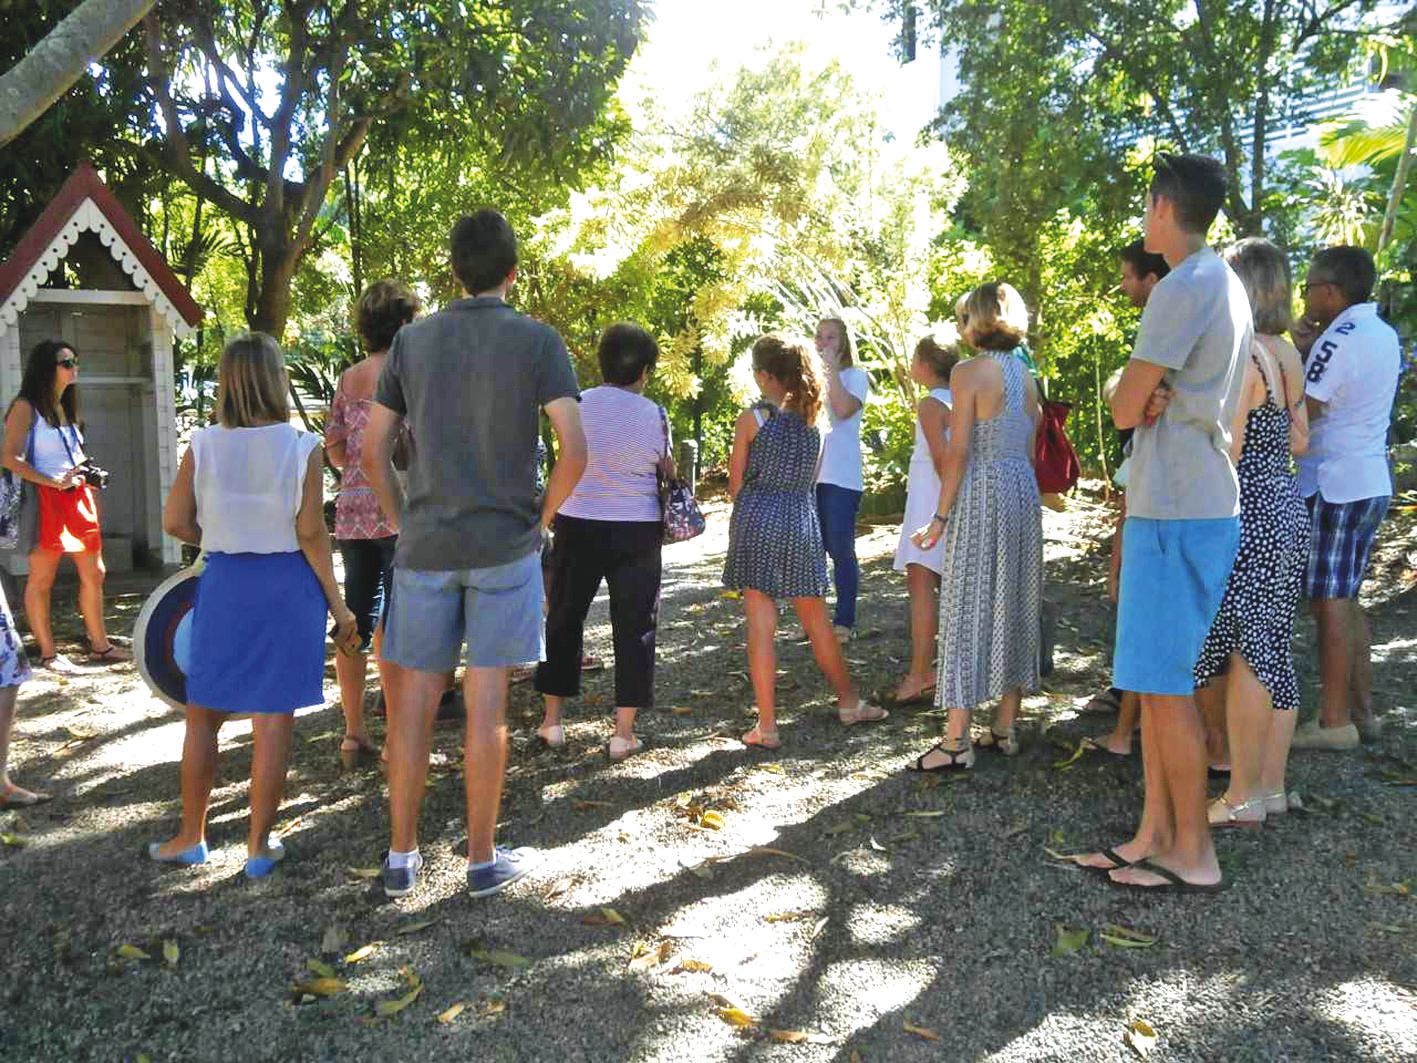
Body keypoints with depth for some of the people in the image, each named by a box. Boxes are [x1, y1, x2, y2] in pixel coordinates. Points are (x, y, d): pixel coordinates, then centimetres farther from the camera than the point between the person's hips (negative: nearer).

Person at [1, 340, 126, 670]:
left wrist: (88, 481, 10)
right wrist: (54, 482, -20)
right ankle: (48, 653, 9)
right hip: (45, 501, -8)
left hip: (77, 499, 8)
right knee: (42, 579, 1)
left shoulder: (66, 407, 16)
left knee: (94, 573, 9)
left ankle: (99, 646, 19)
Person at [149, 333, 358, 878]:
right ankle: (259, 844, 15)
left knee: (203, 715, 16)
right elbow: (311, 534, -11)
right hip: (287, 586, -2)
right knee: (273, 718, 6)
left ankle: (191, 835, 26)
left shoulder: (203, 445, -2)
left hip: (224, 583, 2)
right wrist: (337, 604, -4)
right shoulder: (301, 447, -9)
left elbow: (175, 523, 0)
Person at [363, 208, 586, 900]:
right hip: (504, 545, -2)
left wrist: (402, 523, 13)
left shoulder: (412, 340, 6)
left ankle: (401, 856, 19)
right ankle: (483, 858, 14)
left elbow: (373, 450, 5)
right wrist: (542, 516, 3)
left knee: (414, 699, 10)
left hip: (425, 547, 3)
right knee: (486, 702, 3)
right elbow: (574, 450, -11)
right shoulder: (537, 340, -3)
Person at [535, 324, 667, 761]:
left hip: (577, 524, 2)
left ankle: (552, 719, 21)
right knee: (633, 627, 7)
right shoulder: (653, 414, -7)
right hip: (636, 530, -1)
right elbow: (665, 468, 2)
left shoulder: (578, 404, -5)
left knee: (564, 619, 15)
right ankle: (624, 731, 7)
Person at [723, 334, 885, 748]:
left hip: (757, 519, -4)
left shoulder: (752, 417, -6)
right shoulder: (811, 415, 6)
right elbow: (811, 476, 12)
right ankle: (849, 702, 30)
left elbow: (736, 481, -1)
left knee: (761, 622, -1)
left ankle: (767, 725, 0)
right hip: (802, 519, 4)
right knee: (816, 618, 17)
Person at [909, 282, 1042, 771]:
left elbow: (958, 452, -14)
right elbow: (1030, 449, 13)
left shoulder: (968, 373, -11)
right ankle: (1005, 728, 21)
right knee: (1015, 607, 12)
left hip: (980, 496, -7)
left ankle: (957, 741, -2)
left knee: (968, 611, -4)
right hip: (1024, 492, 7)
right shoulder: (1026, 375, 11)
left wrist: (940, 517, -11)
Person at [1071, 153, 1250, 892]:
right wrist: (1152, 395, -3)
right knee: (1154, 679, 13)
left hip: (1176, 512, -10)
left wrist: (1135, 390, 7)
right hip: (1197, 502, 10)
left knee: (1165, 683, -3)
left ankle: (1193, 854, 8)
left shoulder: (1183, 288, -14)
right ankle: (1154, 834, 20)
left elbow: (1125, 410, -13)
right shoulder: (1226, 286, 17)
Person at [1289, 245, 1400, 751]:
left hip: (1334, 485, -9)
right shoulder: (1384, 335, 13)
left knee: (1328, 602, -5)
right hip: (1371, 480, 9)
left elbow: (1298, 413, -17)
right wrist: (1310, 352, 8)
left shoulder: (1337, 340, -15)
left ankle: (1334, 722, -1)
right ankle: (1361, 710, 21)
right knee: (1346, 599, 15)